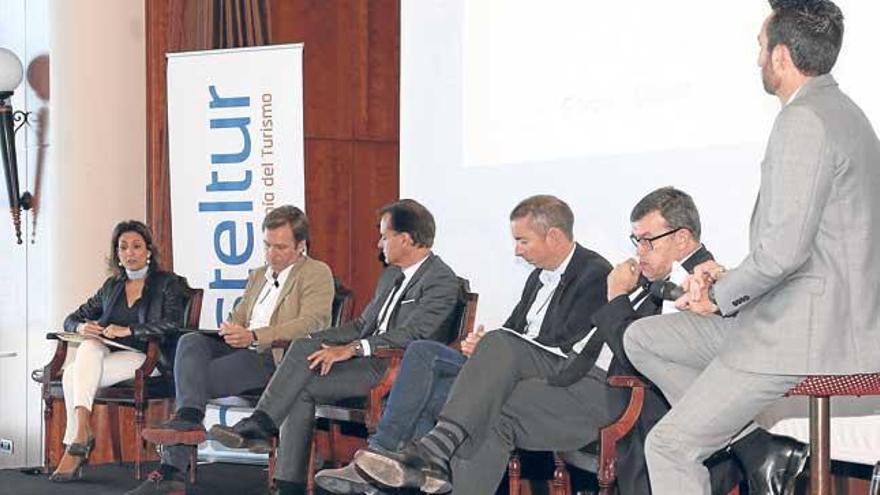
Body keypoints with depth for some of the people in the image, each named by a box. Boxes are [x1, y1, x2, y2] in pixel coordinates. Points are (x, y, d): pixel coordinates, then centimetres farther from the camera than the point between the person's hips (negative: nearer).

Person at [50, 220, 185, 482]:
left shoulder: (167, 283, 7)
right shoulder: (112, 286, 22)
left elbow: (172, 325, -9)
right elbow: (71, 320, 23)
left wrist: (128, 330, -20)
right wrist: (82, 327, -3)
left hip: (147, 358, -5)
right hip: (107, 354, 5)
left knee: (74, 374, -28)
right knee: (88, 346, -33)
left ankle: (75, 448, -27)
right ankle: (82, 430, -37)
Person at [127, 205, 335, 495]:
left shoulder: (317, 274, 3)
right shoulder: (259, 275, 30)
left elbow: (310, 324, -13)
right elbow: (237, 316, 27)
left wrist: (254, 336, -24)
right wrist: (229, 328, 0)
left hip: (277, 359, -7)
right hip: (244, 351, 7)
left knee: (198, 378, -24)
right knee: (191, 341, -23)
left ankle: (172, 470, -30)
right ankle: (189, 418, -43)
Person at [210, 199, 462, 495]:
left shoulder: (442, 280, -9)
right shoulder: (392, 274, 22)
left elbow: (411, 335, -20)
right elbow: (363, 324, 24)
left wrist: (352, 349, -24)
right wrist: (310, 341, 10)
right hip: (366, 359, 8)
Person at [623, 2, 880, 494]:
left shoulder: (803, 121, -18)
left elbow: (784, 249, -25)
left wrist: (720, 297, -7)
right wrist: (728, 277, 11)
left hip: (806, 333, -10)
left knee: (670, 445, -7)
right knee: (643, 338, 14)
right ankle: (760, 446, 8)